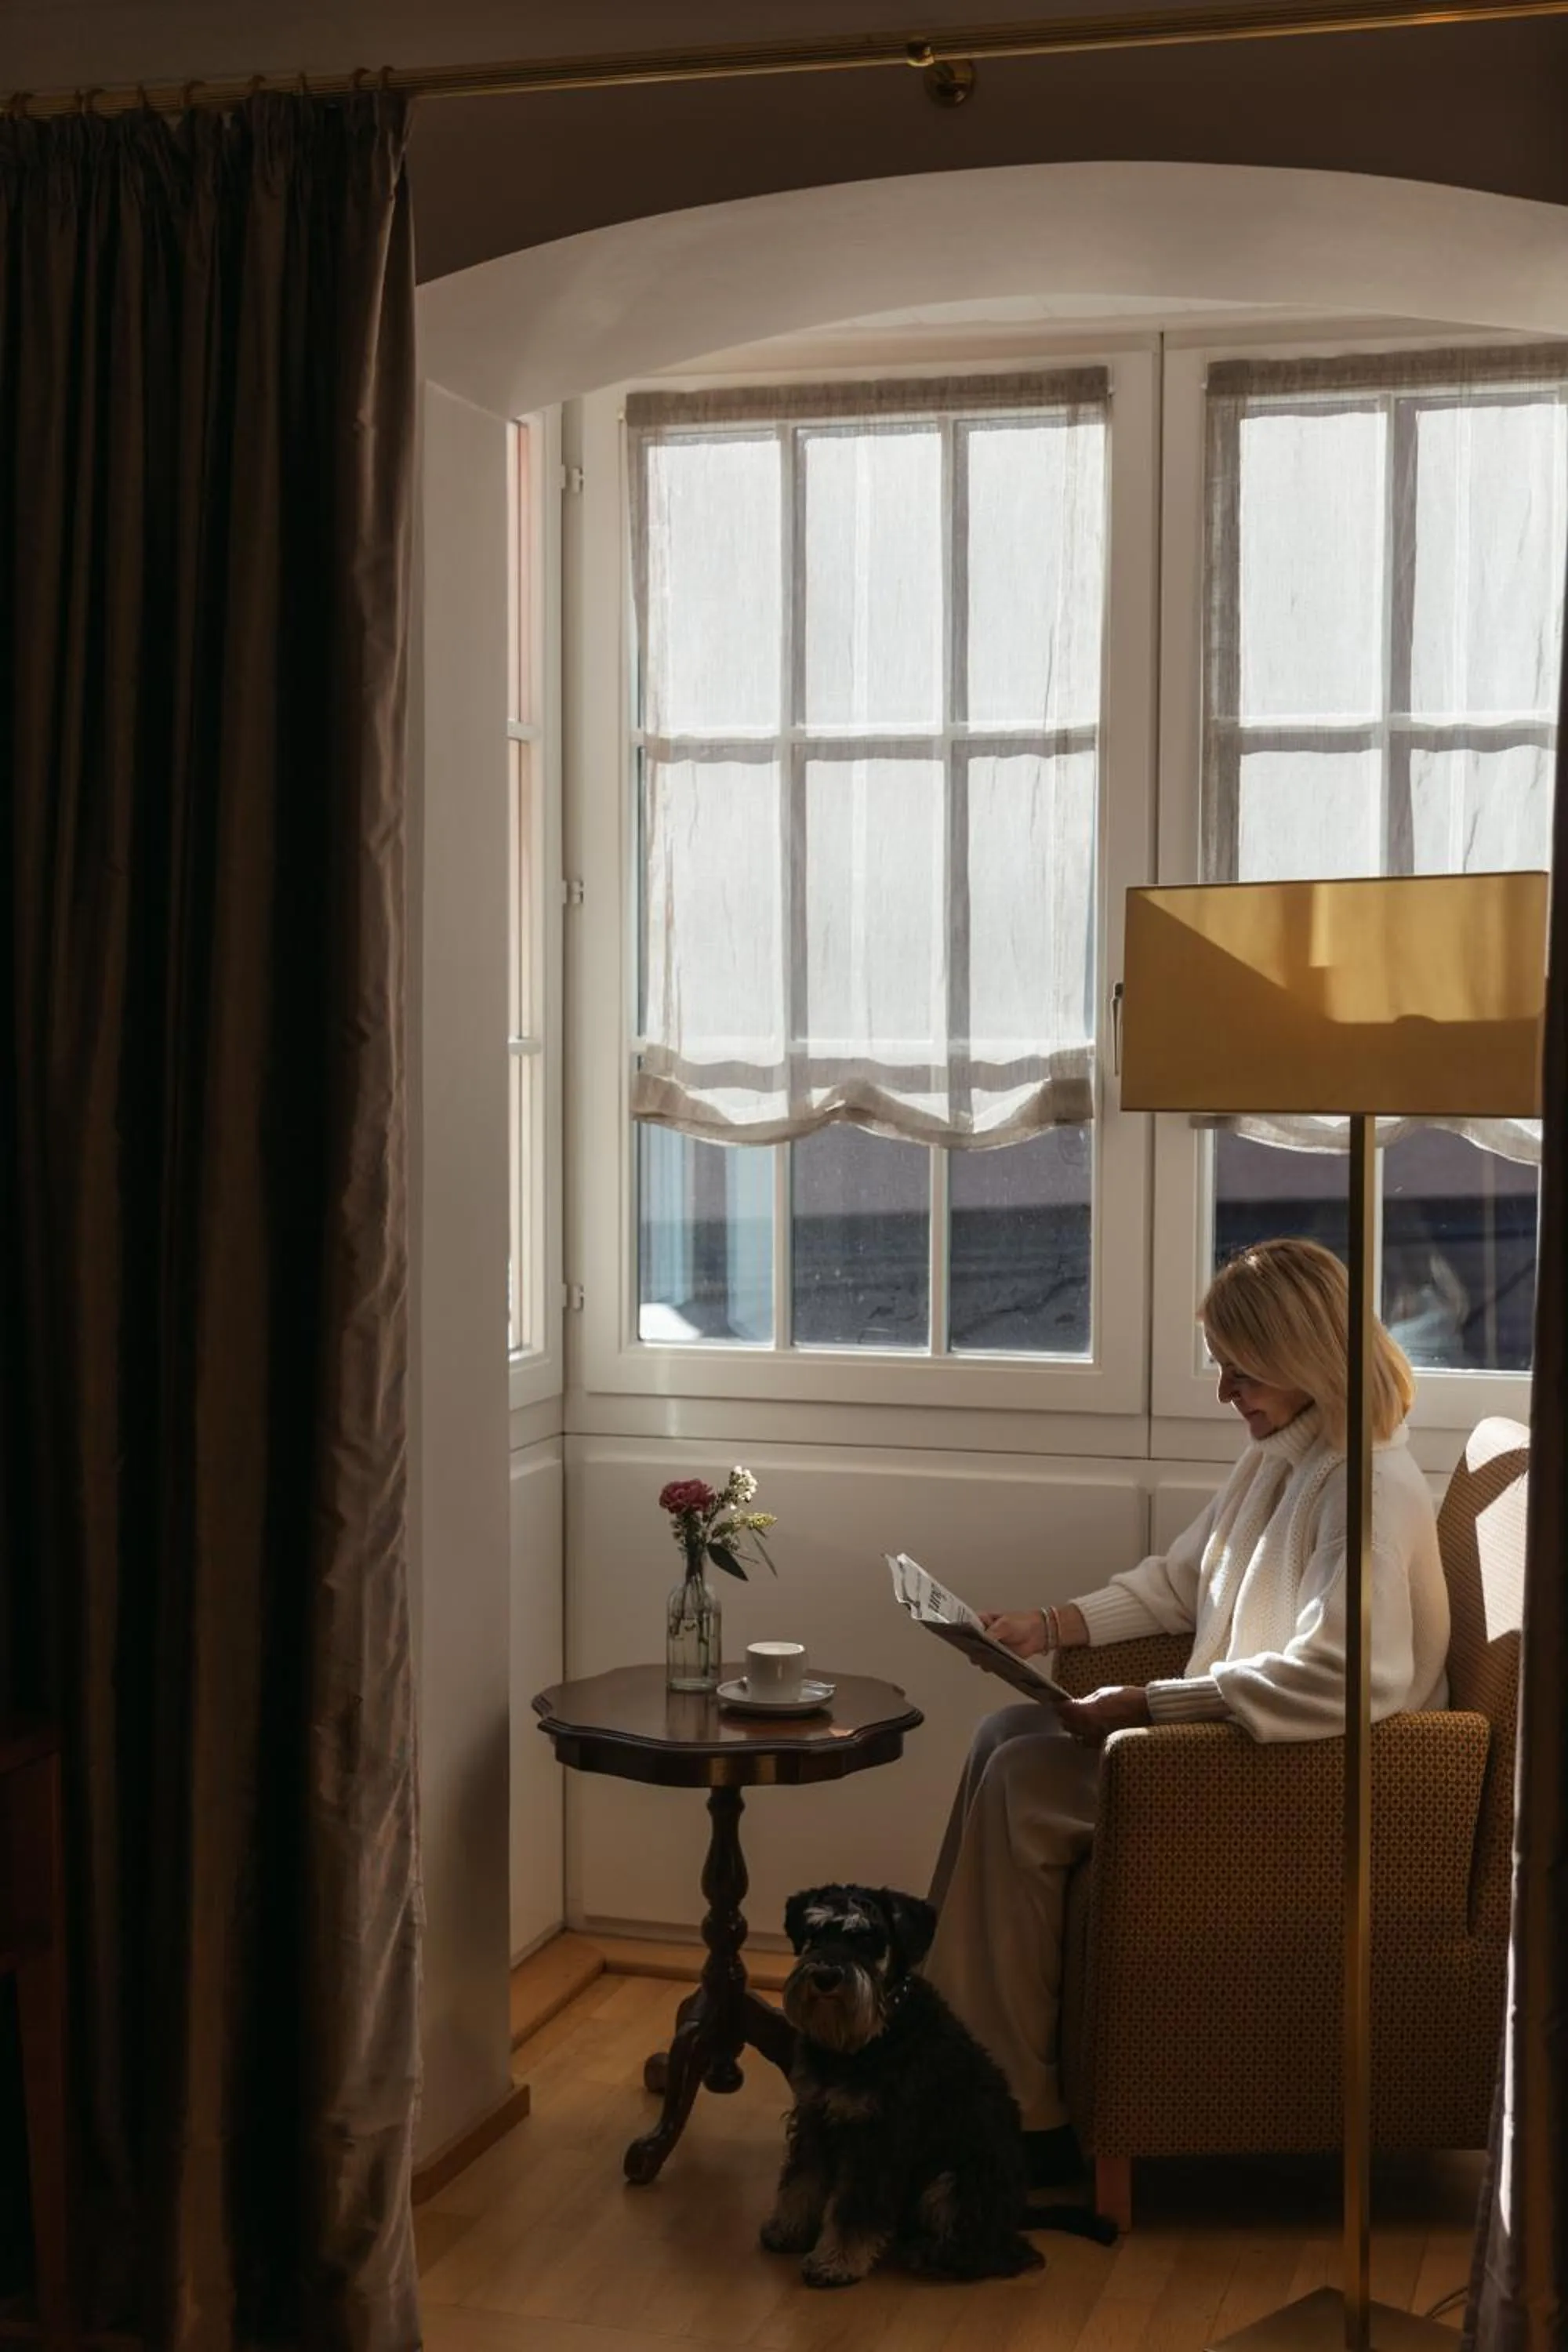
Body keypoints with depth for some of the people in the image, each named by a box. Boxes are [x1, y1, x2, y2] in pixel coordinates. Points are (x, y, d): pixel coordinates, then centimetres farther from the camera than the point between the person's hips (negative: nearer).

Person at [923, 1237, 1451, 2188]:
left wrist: (1146, 1705, -30)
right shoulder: (1278, 1459, 9)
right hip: (1241, 1733, 10)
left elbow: (1330, 1681, -34)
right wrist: (1051, 1625, 4)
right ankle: (949, 2014, 8)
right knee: (1006, 1736, 5)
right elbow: (1176, 1580, 19)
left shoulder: (1369, 1487, -22)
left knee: (1024, 1787, -16)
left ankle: (1019, 2107, -8)